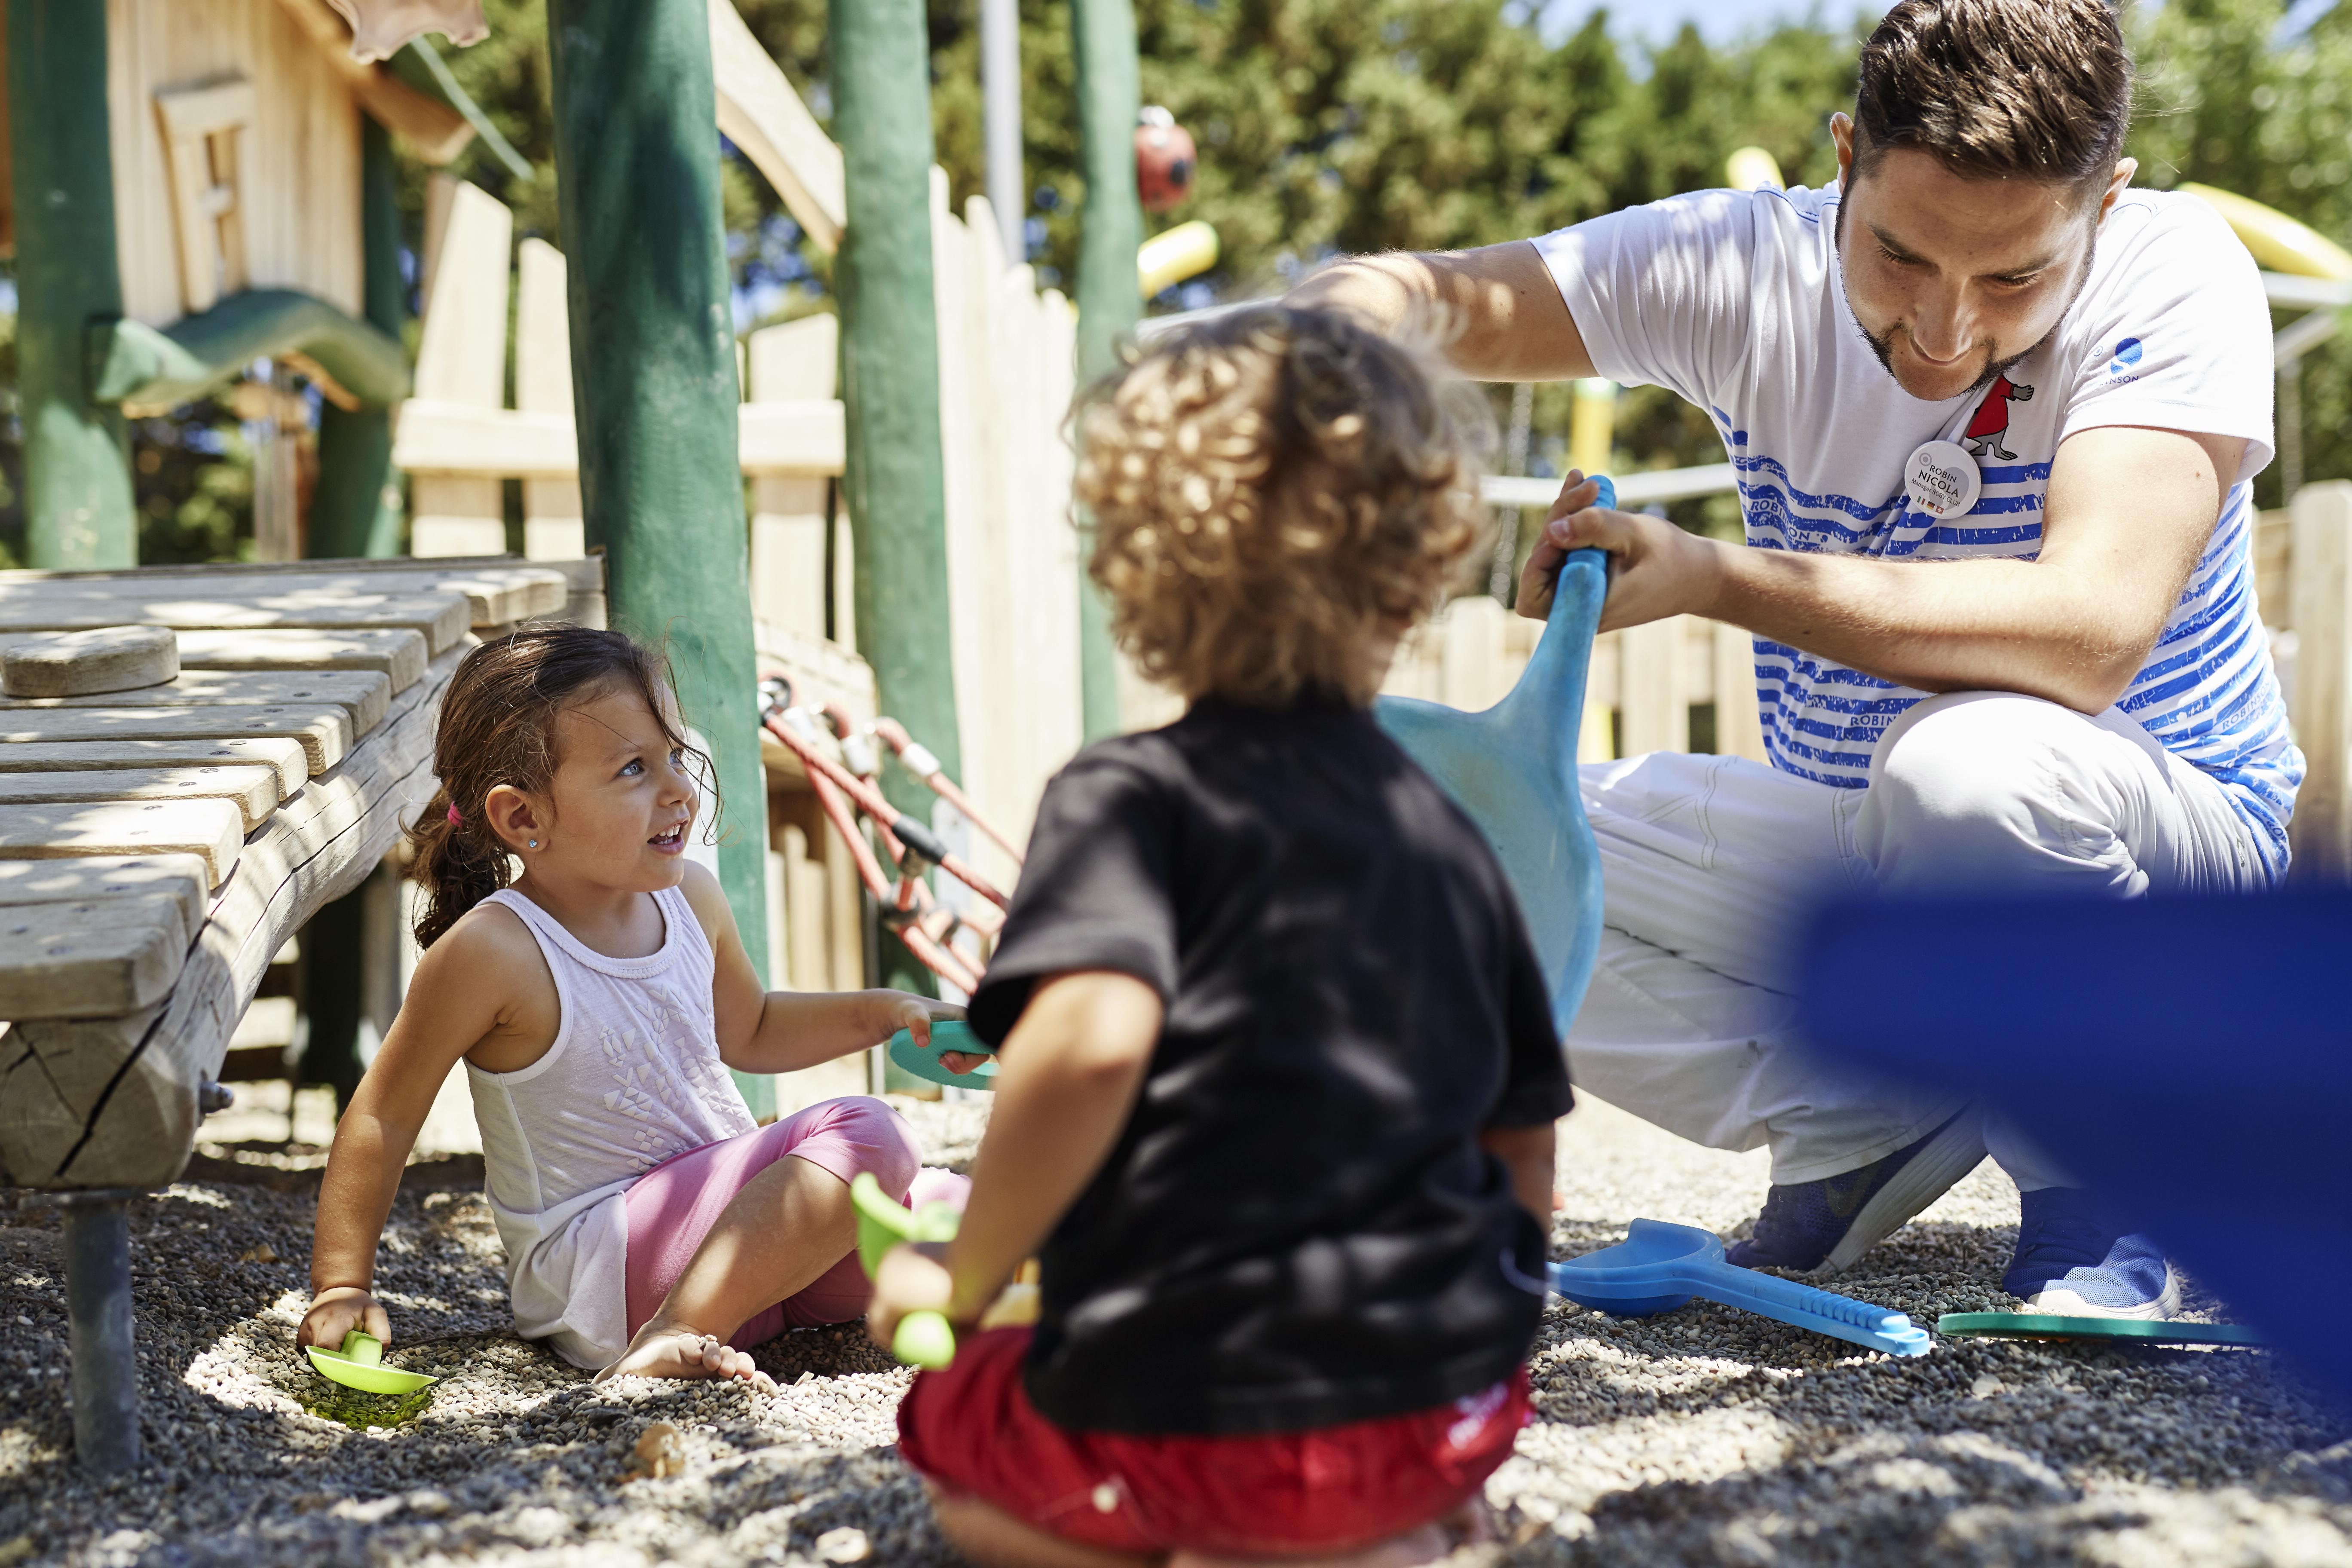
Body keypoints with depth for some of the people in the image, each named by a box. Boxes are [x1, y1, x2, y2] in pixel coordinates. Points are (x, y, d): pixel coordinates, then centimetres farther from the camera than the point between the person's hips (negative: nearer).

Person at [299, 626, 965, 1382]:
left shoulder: (691, 899, 5)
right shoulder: (492, 952, -18)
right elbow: (384, 1117, -9)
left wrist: (880, 1013, 12)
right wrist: (342, 1286, -7)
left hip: (732, 1220, 8)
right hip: (593, 1276, -8)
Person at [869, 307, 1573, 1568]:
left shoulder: (1131, 795, -5)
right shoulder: (1447, 830, 12)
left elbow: (1090, 1040, -24)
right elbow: (1525, 1147, 16)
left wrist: (966, 1278, -10)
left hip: (1199, 1406, -5)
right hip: (1459, 1407, 5)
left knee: (948, 1435, 26)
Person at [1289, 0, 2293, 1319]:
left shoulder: (2175, 275, -23)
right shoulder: (1755, 265, -12)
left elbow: (2092, 630, -37)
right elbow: (1402, 297, -14)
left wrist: (1712, 577, -36)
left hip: (2168, 849, -4)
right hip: (1863, 860, 5)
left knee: (1970, 756, -39)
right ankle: (1886, 1119, 0)